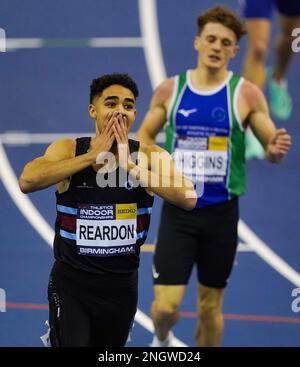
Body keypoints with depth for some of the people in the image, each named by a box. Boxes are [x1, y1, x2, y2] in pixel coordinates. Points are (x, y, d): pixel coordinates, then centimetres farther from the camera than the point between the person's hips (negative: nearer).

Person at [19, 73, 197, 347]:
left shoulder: (150, 156, -7)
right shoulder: (68, 150, -8)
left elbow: (188, 199, -23)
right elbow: (27, 181, -28)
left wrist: (130, 165, -26)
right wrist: (93, 155, -25)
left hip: (122, 284, 3)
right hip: (72, 283, -2)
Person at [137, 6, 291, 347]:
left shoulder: (246, 94, -4)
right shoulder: (170, 90, 0)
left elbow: (271, 146, 0)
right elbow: (145, 134, 14)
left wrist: (275, 150, -24)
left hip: (221, 213, 0)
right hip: (177, 211, 0)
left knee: (210, 307, 10)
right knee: (166, 306, -5)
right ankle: (162, 339, 30)